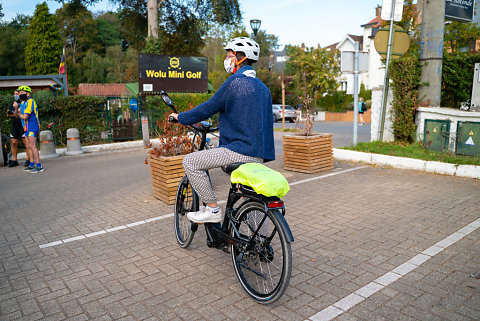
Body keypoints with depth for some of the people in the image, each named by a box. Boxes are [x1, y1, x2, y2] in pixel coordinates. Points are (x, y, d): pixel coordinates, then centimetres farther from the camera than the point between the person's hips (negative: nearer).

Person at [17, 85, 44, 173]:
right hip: (27, 127, 10)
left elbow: (25, 116, -19)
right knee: (30, 146, 11)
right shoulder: (23, 103, 18)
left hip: (32, 126, -10)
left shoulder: (30, 102, -14)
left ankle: (39, 166, -12)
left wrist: (20, 115, 0)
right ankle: (31, 165, 18)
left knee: (33, 146, -13)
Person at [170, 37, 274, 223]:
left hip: (239, 151, -9)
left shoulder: (235, 82, -10)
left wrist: (180, 117, 7)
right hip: (258, 156, 9)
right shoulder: (263, 87, 17)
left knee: (190, 162, -4)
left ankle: (213, 210, -2)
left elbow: (207, 109, -7)